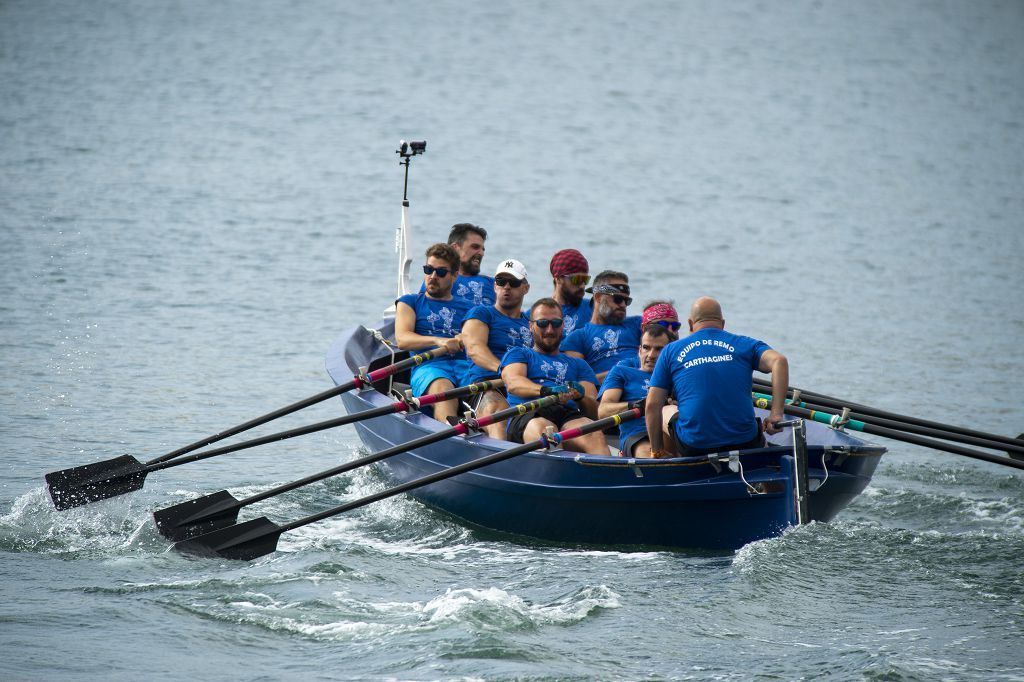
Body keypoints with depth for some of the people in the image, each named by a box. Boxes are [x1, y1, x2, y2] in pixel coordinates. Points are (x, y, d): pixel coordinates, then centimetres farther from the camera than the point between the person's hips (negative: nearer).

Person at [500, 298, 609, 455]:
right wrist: (546, 390, -19)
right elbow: (513, 383, 3)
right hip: (528, 415, -2)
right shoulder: (517, 354, 28)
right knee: (544, 430, -41)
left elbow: (593, 412, 20)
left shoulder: (578, 365, 35)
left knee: (594, 435, -35)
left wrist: (580, 396, -7)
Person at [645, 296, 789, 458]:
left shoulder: (671, 351, 10)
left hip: (693, 448, 0)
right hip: (744, 444, 0)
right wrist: (776, 414, -9)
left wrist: (657, 452, 14)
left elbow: (652, 405, 5)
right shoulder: (743, 344, 9)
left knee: (666, 413, 32)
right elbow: (779, 361, -8)